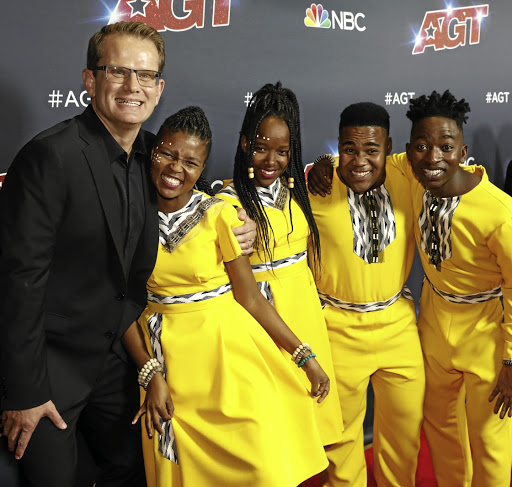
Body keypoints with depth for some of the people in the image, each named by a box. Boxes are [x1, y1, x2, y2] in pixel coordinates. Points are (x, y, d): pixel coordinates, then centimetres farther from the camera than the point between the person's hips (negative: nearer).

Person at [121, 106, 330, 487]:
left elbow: (250, 298, -5)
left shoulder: (217, 214, -8)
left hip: (228, 351, -1)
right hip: (166, 356, 2)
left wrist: (305, 356, -7)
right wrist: (151, 374, -9)